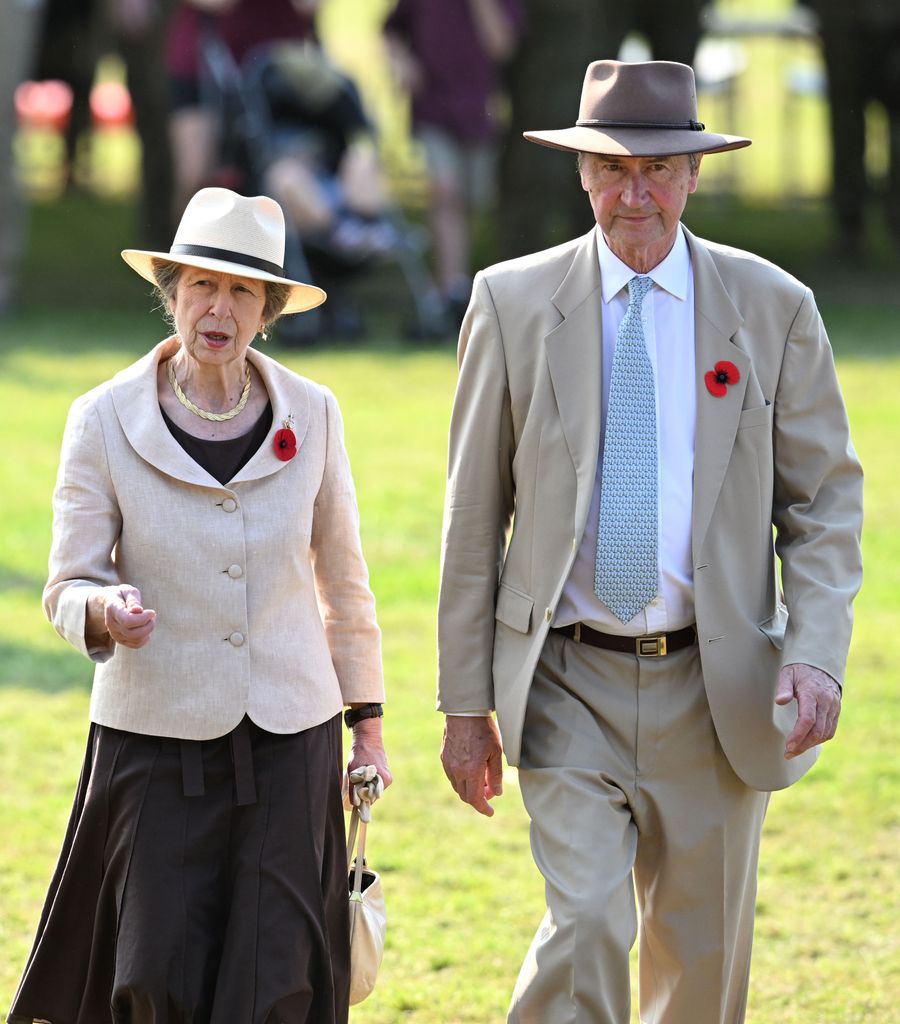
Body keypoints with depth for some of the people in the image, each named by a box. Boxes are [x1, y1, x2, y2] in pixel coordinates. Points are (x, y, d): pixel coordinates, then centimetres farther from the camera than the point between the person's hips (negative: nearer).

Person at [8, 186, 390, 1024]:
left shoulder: (310, 415, 1)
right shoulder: (105, 421, -6)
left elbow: (342, 579, 10)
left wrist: (367, 724, 12)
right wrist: (107, 610, -28)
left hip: (288, 735, 1)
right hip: (156, 734, -1)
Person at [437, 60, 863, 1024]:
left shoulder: (773, 308, 1)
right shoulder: (513, 303, 0)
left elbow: (824, 499, 3)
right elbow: (474, 515, 3)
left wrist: (817, 655, -13)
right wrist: (466, 701, 1)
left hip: (715, 689, 1)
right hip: (570, 686, -1)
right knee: (586, 926, -16)